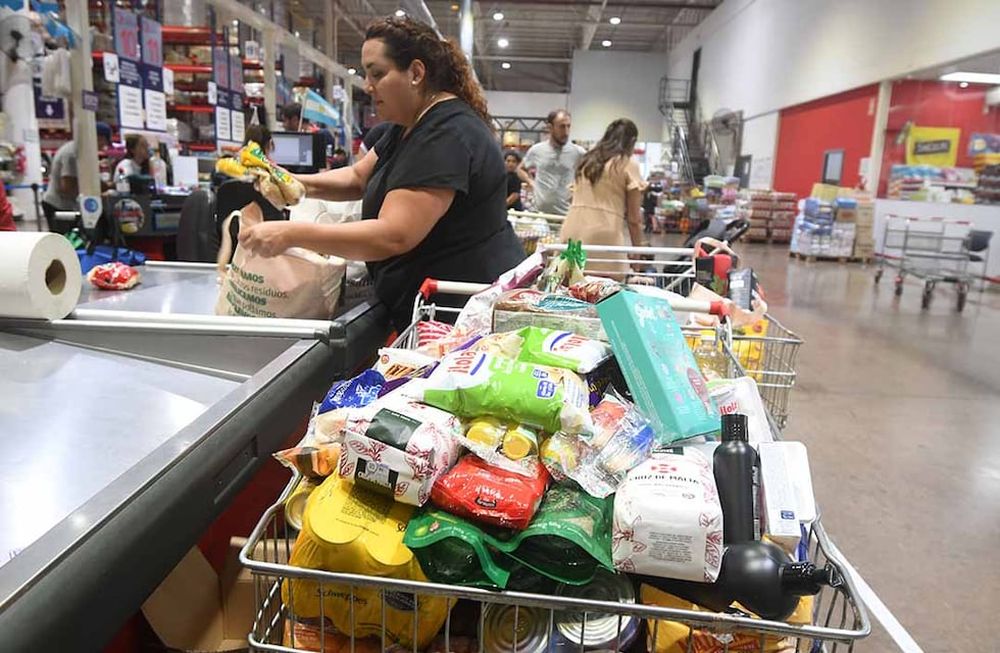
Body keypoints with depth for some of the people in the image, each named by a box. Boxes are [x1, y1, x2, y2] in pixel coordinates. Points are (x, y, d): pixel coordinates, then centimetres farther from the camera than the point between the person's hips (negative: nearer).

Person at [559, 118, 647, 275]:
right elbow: (634, 218, 2)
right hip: (603, 234, -6)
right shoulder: (629, 165, 4)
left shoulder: (587, 160, 21)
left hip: (571, 230, 6)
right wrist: (638, 246, 10)